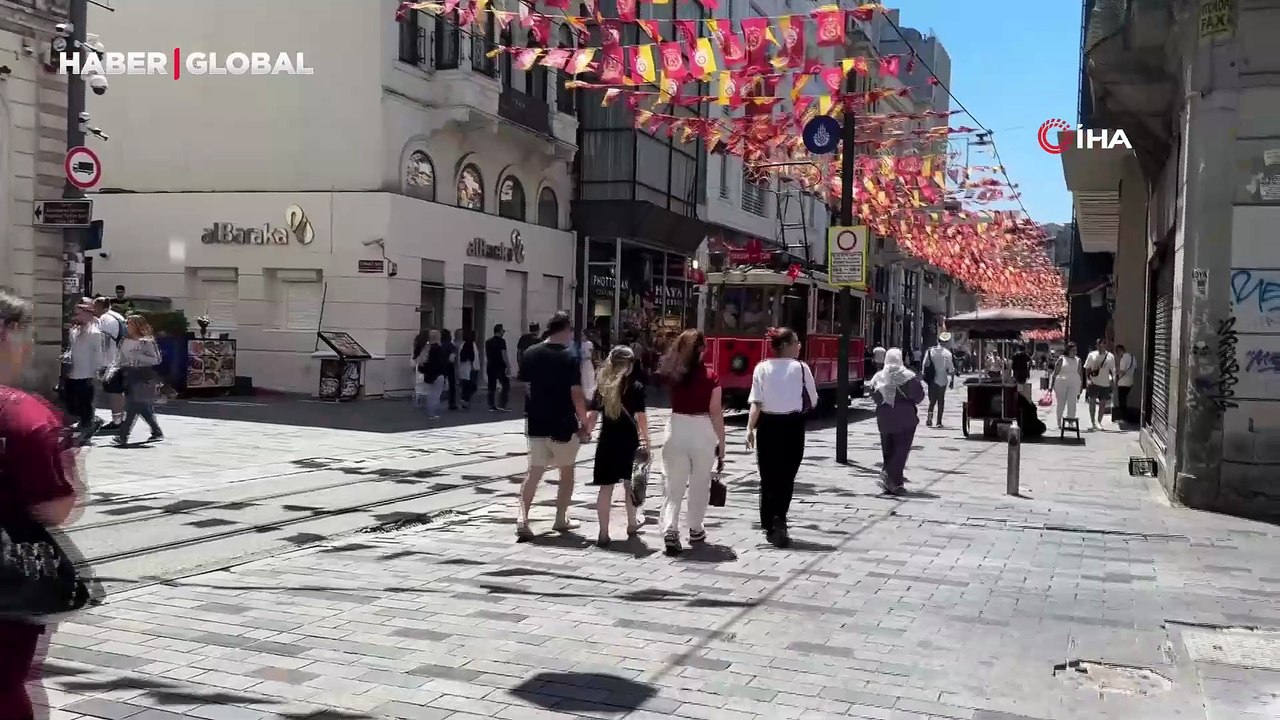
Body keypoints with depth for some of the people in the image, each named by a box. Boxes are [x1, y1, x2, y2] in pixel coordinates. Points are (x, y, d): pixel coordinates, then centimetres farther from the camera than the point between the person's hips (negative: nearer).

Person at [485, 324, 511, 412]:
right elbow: (503, 354, -16)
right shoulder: (501, 341, -9)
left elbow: (486, 355, 17)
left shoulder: (488, 342, 12)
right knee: (506, 386, 0)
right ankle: (501, 405, -7)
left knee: (492, 388, 8)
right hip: (500, 367, -7)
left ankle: (492, 406, 7)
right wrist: (508, 366, -15)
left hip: (490, 367, 7)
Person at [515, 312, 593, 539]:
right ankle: (561, 519, 21)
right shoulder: (569, 357, -12)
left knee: (534, 473, 6)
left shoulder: (531, 354, 2)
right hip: (563, 425, -4)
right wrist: (585, 423, -7)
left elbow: (525, 386, 9)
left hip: (536, 424, 4)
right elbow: (576, 394, -15)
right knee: (566, 471, 15)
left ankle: (522, 518, -9)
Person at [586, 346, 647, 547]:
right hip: (629, 442, -1)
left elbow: (593, 415, 0)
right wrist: (646, 442, -3)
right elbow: (641, 417, -9)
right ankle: (632, 524, 34)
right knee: (630, 483, 18)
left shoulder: (602, 386, 2)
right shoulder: (636, 387, -6)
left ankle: (603, 533, 2)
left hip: (607, 442, 2)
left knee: (606, 488, 3)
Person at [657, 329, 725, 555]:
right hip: (703, 431, -2)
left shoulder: (672, 374, -1)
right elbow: (716, 412, -8)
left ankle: (670, 530, -10)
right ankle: (695, 530, 25)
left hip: (676, 429, 2)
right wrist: (722, 441, 0)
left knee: (674, 485, 5)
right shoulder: (711, 377, -9)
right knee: (699, 484, 14)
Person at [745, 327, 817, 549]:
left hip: (768, 425, 2)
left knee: (768, 478, 12)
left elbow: (756, 403, -8)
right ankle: (779, 518, -11)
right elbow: (813, 401, 2)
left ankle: (769, 525, 14)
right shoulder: (801, 368, -5)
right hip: (792, 426, -1)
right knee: (786, 478, 7)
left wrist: (750, 429, -6)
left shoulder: (762, 368, -2)